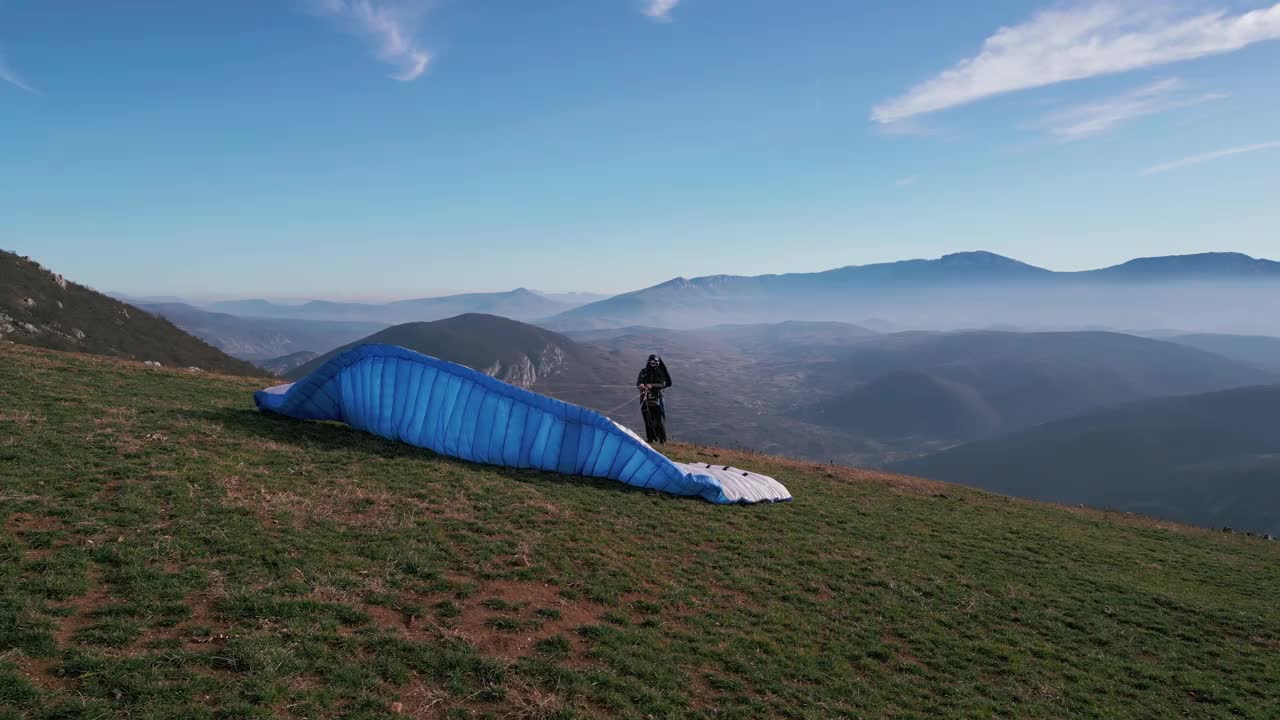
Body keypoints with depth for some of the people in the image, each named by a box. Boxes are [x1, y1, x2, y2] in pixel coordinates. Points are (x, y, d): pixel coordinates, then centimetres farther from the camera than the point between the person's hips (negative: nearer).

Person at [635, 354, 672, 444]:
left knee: (660, 419, -8)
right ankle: (650, 439, 13)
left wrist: (652, 385, -28)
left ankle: (663, 440, -1)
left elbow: (663, 385, -13)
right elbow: (638, 383, -7)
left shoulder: (660, 372, 1)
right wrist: (641, 385, -31)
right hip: (645, 399, 2)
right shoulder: (644, 372, 5)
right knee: (648, 420, 4)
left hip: (657, 398, -2)